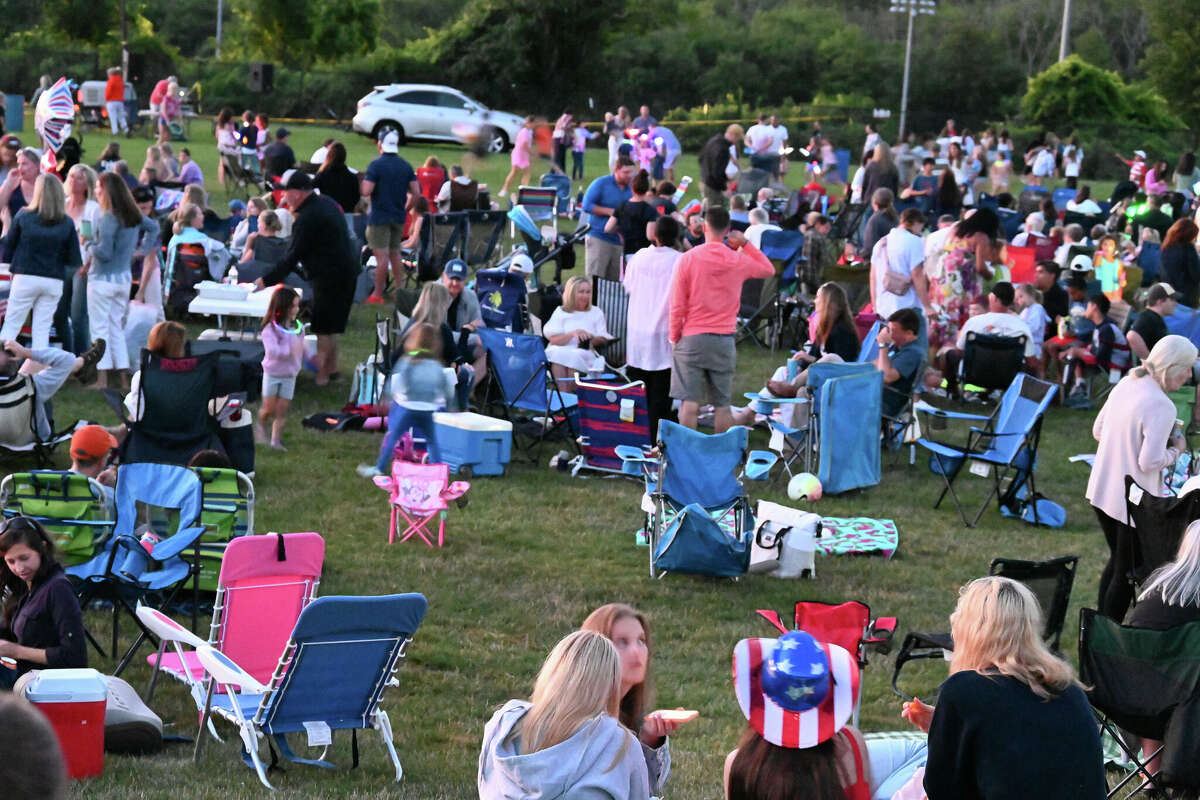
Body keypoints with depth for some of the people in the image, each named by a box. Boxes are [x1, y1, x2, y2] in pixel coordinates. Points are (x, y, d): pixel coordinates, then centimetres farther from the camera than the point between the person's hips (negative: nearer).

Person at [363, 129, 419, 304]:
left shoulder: (376, 165, -12)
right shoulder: (406, 166, 5)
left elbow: (366, 192, -18)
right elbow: (416, 193, 3)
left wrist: (365, 181, 3)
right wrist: (405, 210, 15)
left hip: (379, 217, -6)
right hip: (399, 217, 6)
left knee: (382, 256, -5)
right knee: (395, 254, 15)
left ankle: (378, 294, -1)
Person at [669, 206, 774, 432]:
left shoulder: (689, 258, -6)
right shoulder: (739, 260, 0)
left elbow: (677, 304, -5)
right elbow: (769, 269, 21)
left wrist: (674, 337, 7)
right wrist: (745, 244, 14)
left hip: (692, 338, -2)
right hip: (724, 341, 2)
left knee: (689, 403, -2)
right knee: (722, 405, 7)